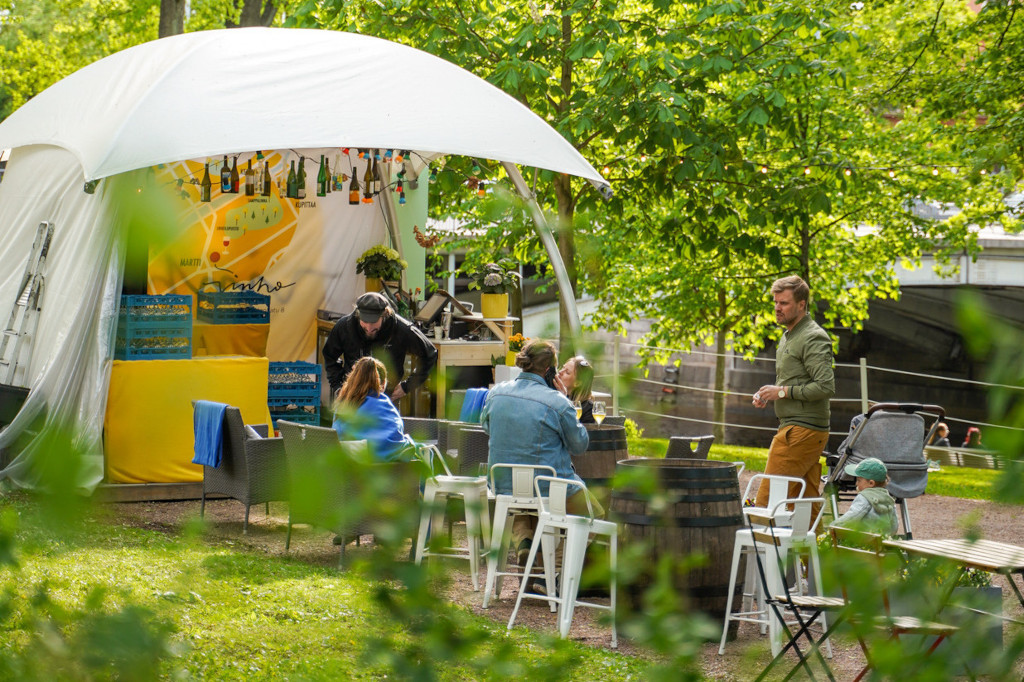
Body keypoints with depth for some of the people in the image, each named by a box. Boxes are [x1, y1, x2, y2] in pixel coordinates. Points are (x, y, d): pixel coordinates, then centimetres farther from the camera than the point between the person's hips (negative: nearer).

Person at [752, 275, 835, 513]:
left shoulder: (813, 338, -12)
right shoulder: (788, 336, 20)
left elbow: (826, 386, -22)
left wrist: (782, 392, -16)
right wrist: (767, 395, 12)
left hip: (803, 430, -10)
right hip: (793, 428, 10)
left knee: (767, 501, -12)